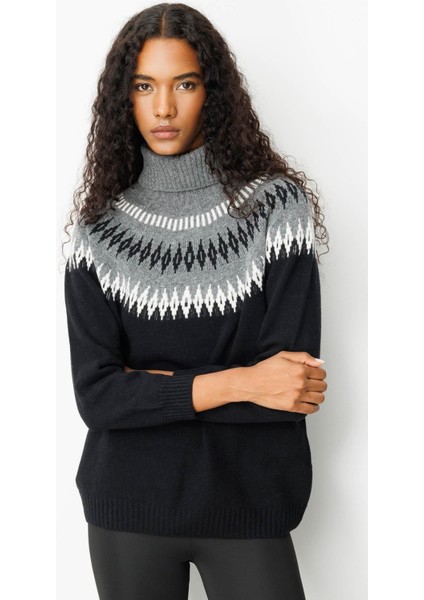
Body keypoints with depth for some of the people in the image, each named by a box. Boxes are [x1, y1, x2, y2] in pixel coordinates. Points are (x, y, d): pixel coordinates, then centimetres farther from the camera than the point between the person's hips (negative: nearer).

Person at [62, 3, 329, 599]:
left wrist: (144, 384, -13)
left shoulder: (277, 207, -8)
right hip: (127, 509, 2)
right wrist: (236, 382, -18)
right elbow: (95, 396, -10)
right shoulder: (101, 227, -2)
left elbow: (293, 383, -13)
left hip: (245, 506, -1)